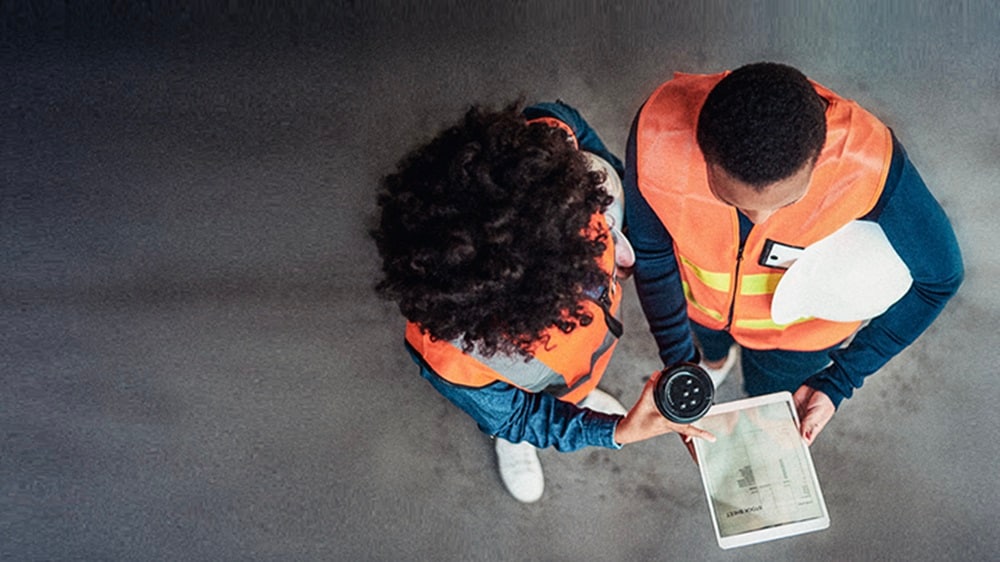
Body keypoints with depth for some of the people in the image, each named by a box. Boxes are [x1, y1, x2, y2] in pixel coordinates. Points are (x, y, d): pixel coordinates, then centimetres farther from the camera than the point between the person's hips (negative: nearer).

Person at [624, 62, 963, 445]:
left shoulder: (869, 164, -41)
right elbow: (650, 251, -19)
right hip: (698, 297, 1)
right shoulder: (658, 136, -40)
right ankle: (715, 355, 73)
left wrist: (838, 382, -22)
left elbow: (940, 276, -21)